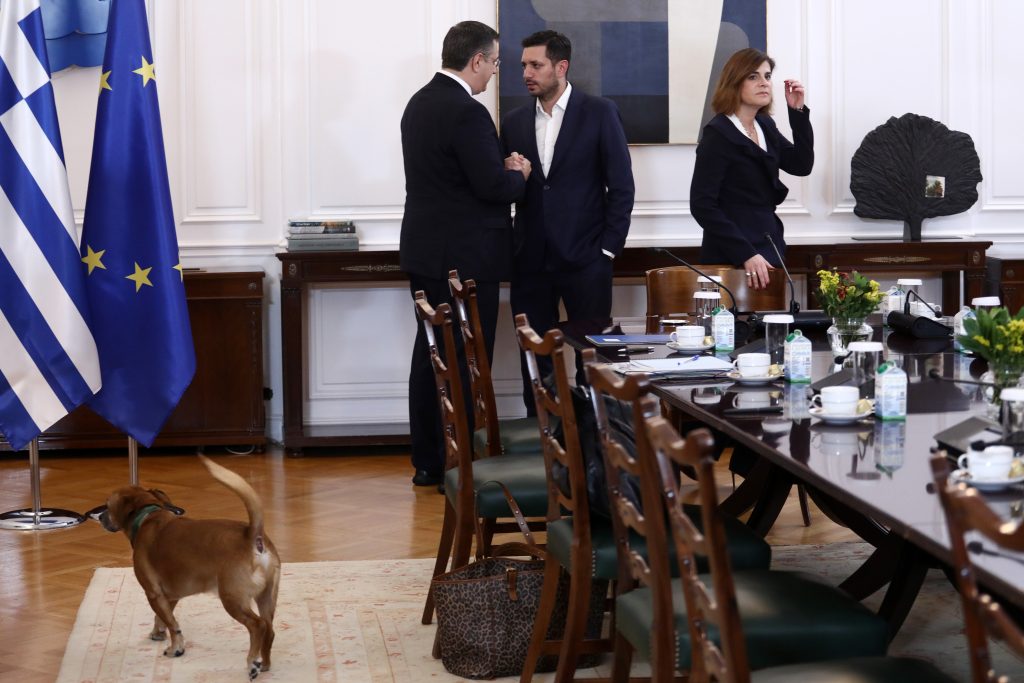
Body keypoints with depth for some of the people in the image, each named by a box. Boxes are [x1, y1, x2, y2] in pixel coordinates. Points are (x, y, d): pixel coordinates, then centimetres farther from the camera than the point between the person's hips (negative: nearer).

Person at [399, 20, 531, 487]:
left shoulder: (419, 103, 11)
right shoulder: (467, 112, -19)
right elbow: (492, 187, -21)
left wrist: (501, 168, 11)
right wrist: (519, 174, -1)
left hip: (424, 252, 9)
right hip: (465, 257, -9)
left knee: (430, 355, 13)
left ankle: (427, 462, 19)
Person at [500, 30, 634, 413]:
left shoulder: (600, 113, -1)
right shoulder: (514, 122, 10)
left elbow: (621, 186, -2)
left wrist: (608, 248, -6)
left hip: (585, 259, -3)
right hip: (531, 262, 4)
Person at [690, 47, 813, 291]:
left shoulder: (765, 126, 10)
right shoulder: (719, 134, -13)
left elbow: (802, 165, 10)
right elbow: (702, 205, -18)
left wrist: (798, 112, 0)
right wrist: (745, 254, -24)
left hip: (768, 249, 8)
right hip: (732, 258, -8)